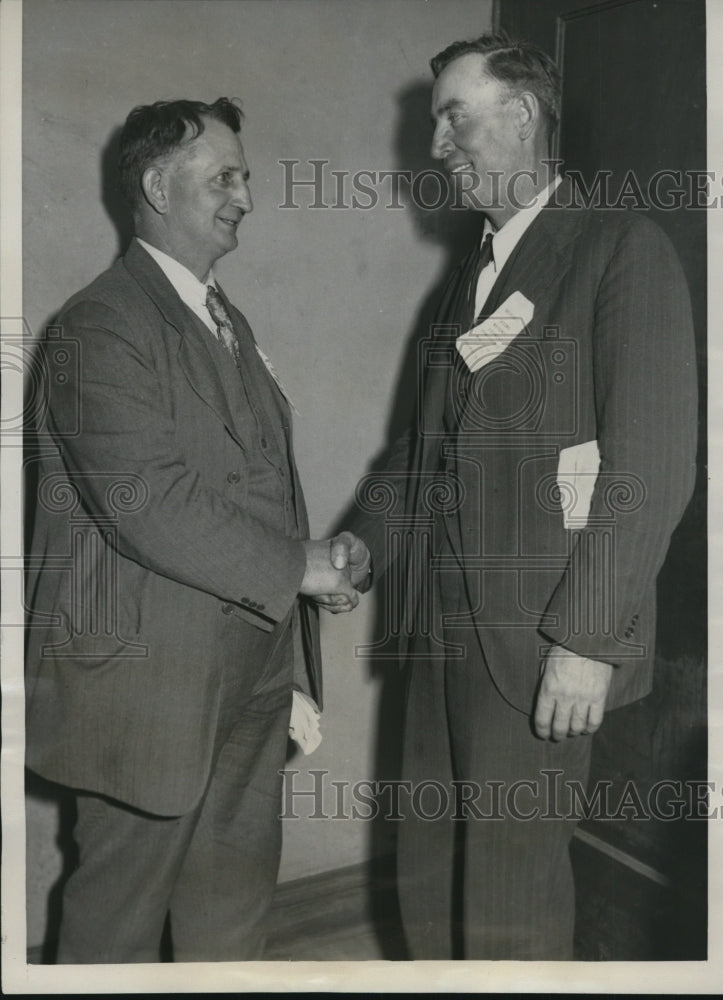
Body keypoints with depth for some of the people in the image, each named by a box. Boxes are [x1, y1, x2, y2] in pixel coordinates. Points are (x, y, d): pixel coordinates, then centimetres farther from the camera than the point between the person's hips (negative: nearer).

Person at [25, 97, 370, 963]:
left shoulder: (226, 320, 15)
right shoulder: (100, 325, -14)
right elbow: (149, 503, -24)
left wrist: (319, 552, 2)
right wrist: (295, 569, -18)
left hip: (250, 671, 8)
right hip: (148, 675, -8)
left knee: (238, 887, 19)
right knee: (122, 901, 10)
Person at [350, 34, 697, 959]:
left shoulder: (622, 249, -6)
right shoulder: (473, 272, 18)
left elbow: (652, 463, -13)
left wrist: (588, 639, -17)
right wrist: (363, 542, 6)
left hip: (538, 639, -7)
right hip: (443, 623, 7)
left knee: (510, 892, 3)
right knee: (427, 873, 13)